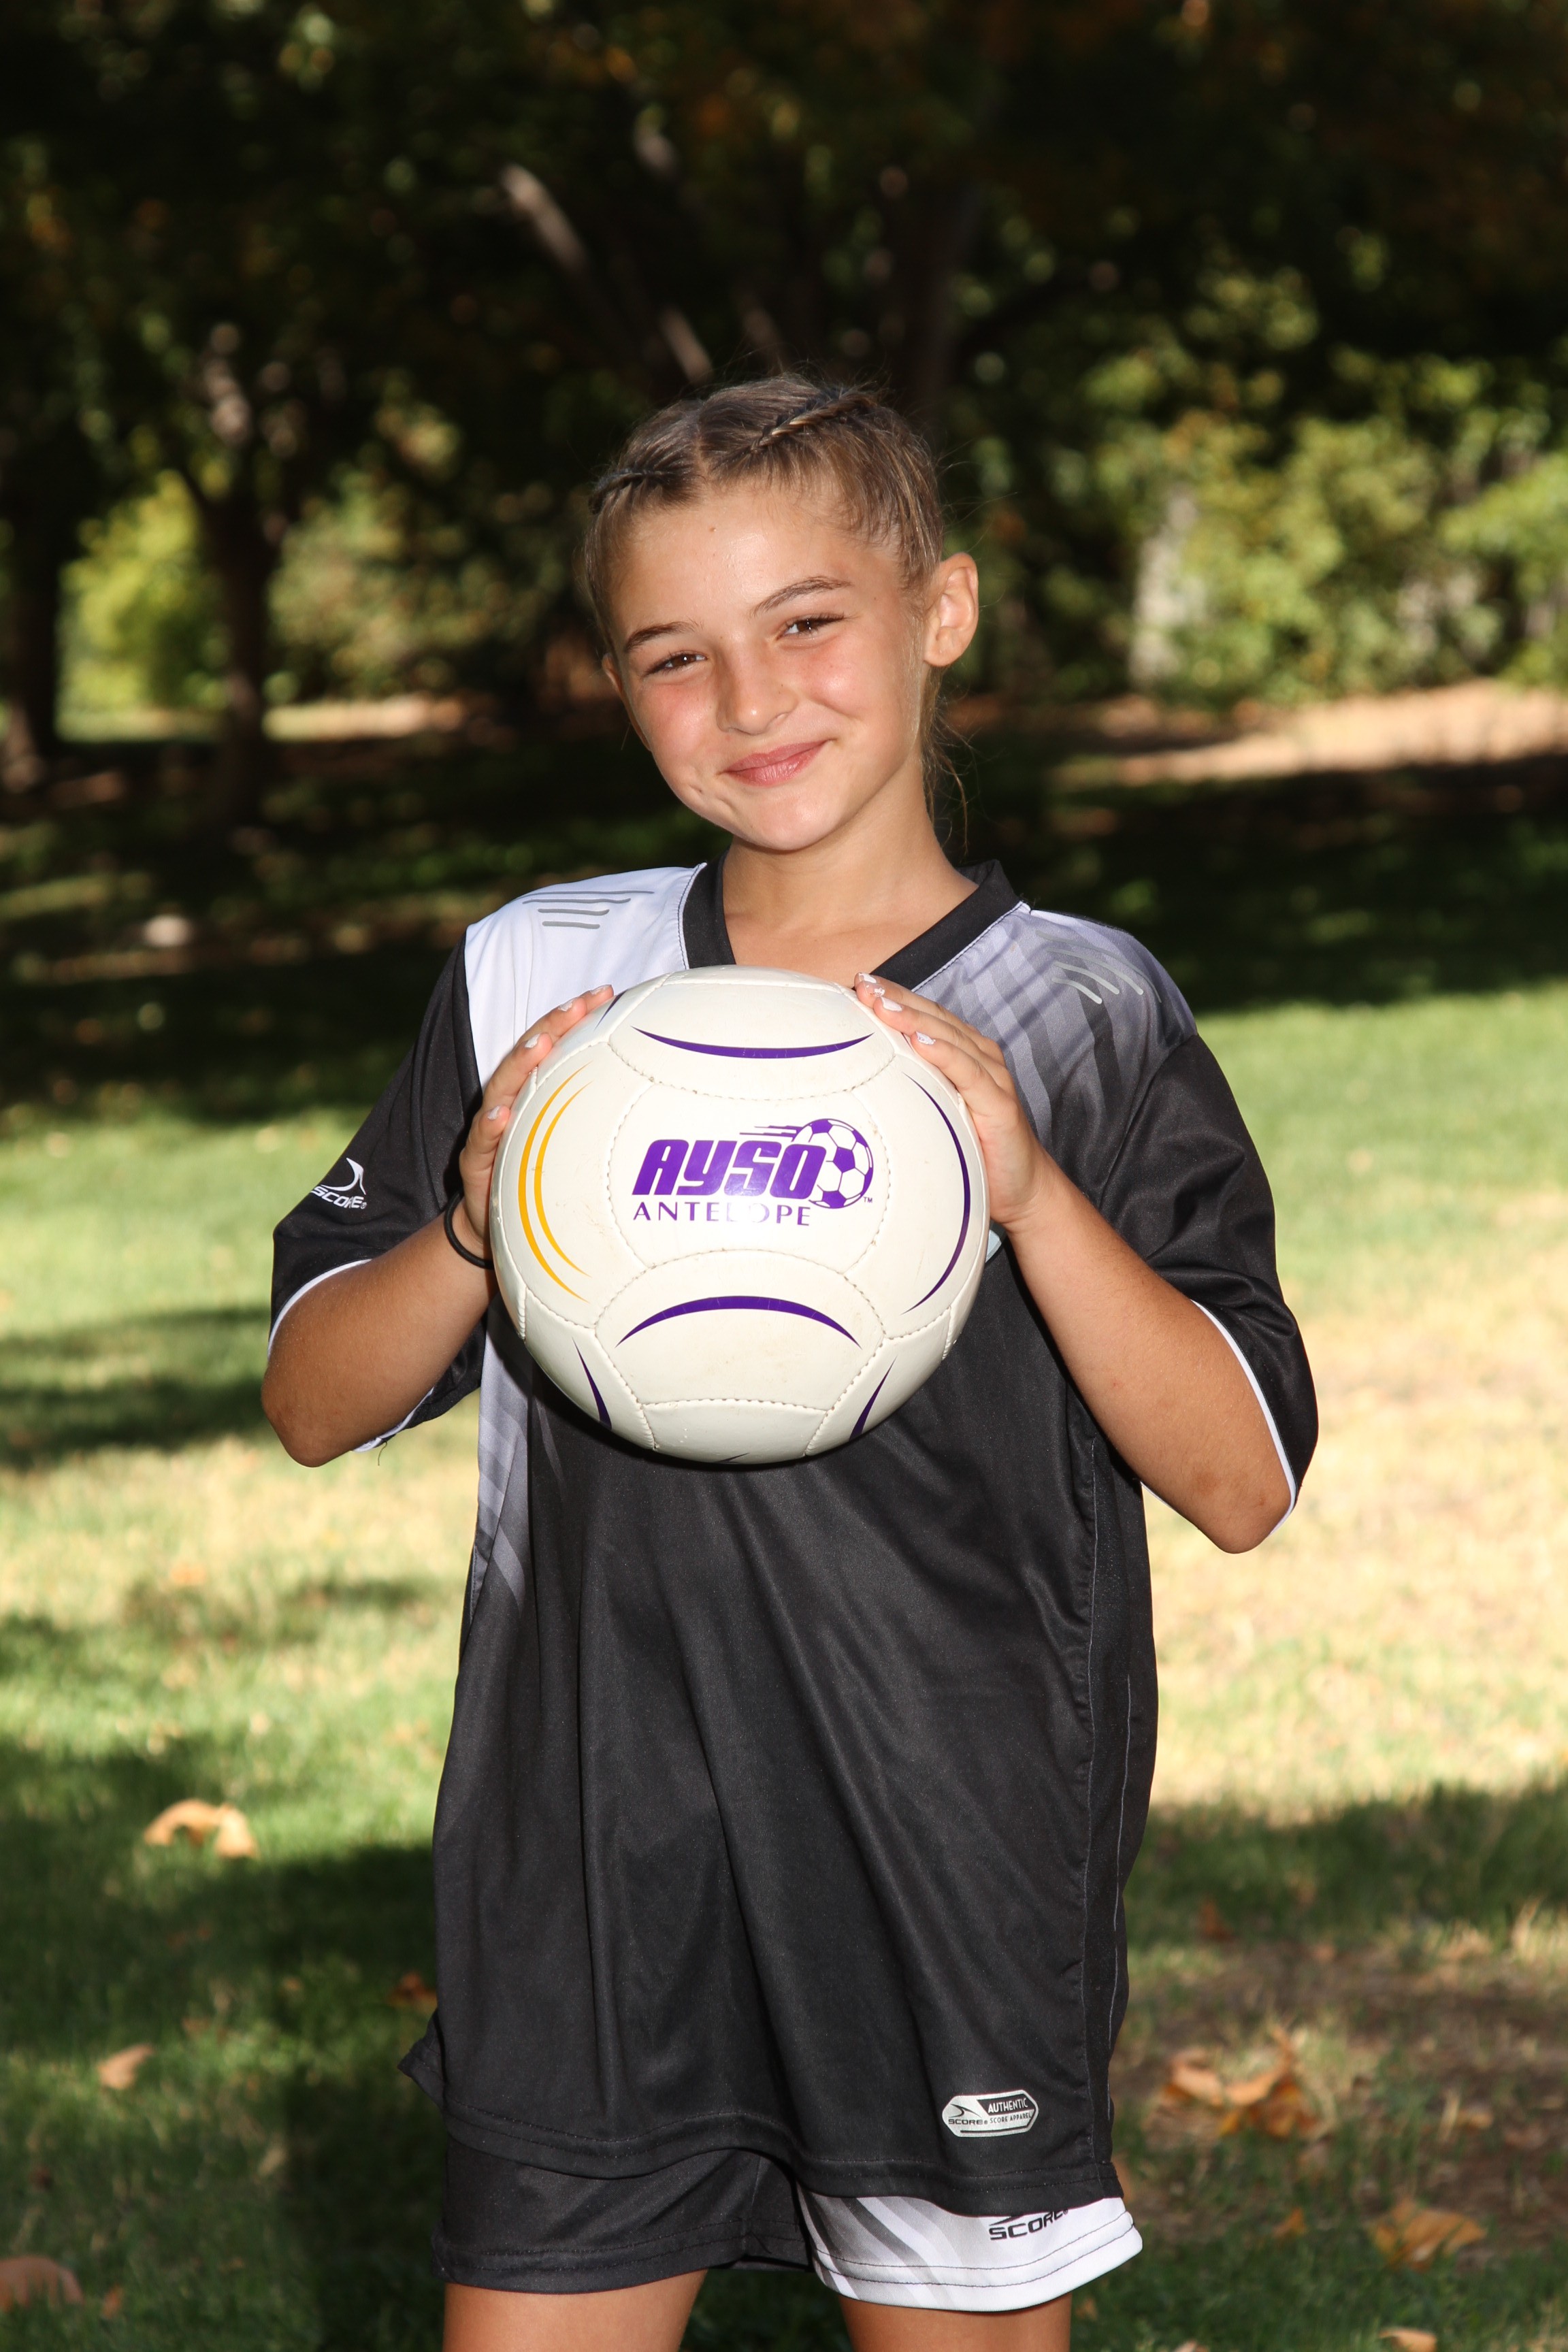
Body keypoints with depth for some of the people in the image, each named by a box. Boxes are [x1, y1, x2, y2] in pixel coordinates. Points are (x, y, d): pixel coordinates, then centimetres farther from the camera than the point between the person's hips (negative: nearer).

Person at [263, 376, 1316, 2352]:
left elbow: (1240, 1484, -7)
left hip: (955, 1880, -2)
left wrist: (1028, 1189, -20)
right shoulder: (536, 982, 4)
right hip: (591, 1881, 2)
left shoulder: (1080, 1022, -3)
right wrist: (479, 1223, -13)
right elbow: (316, 1406, 7)